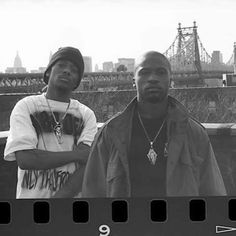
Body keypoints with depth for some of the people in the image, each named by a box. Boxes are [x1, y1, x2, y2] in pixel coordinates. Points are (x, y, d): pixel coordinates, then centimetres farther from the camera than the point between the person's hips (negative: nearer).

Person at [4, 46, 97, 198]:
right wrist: (76, 155, -10)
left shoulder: (86, 114, 5)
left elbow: (87, 168, -7)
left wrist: (58, 196, -18)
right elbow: (24, 159, -11)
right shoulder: (26, 107, 2)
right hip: (32, 196, -1)